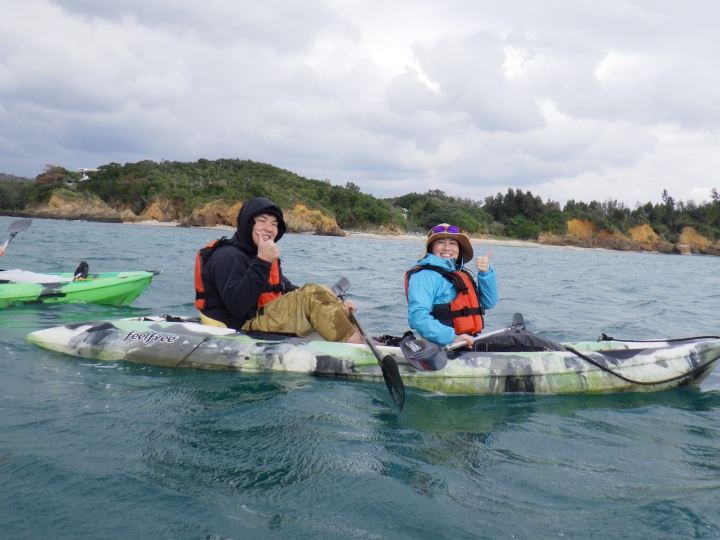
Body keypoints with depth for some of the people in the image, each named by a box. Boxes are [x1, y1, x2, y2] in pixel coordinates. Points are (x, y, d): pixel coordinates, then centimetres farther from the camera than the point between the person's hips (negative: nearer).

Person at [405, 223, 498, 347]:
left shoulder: (461, 274, 20)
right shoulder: (424, 276, -7)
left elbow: (488, 303, 17)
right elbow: (418, 317, -20)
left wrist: (486, 274, 2)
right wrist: (452, 338, -30)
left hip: (468, 343, 8)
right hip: (443, 348, -8)